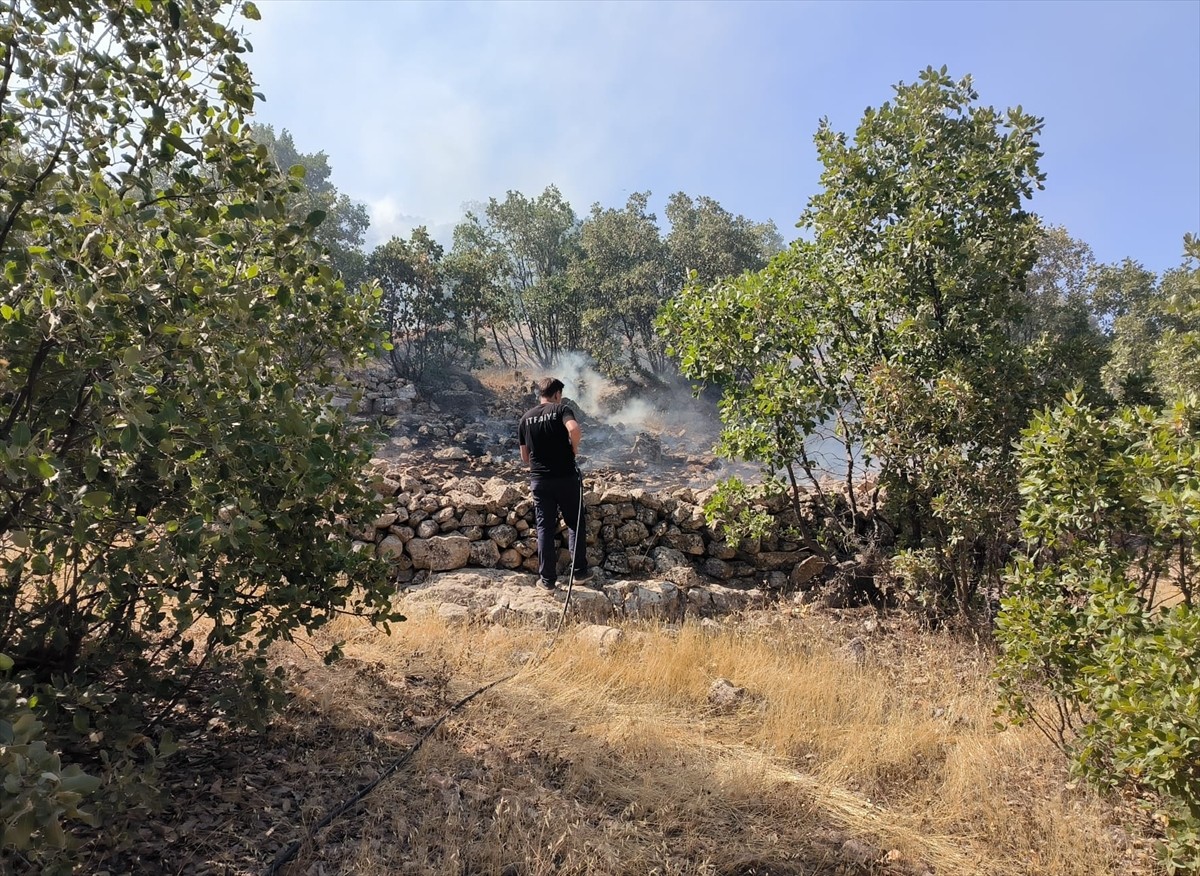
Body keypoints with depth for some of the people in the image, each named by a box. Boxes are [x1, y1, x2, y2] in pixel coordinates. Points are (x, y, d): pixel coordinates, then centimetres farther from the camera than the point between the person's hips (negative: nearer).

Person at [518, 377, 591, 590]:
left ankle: (548, 578, 11)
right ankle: (580, 571, 17)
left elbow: (524, 457, 11)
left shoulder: (525, 419, 9)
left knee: (545, 528, 8)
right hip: (566, 477, -3)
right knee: (576, 524, 13)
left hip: (539, 480, 3)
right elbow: (574, 429, -27)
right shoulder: (561, 410, -5)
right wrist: (574, 447, -8)